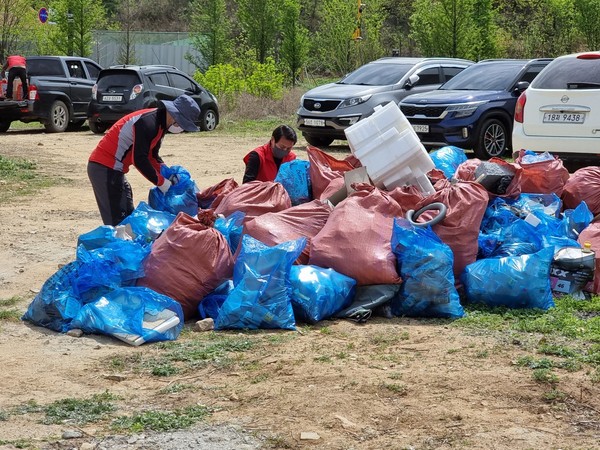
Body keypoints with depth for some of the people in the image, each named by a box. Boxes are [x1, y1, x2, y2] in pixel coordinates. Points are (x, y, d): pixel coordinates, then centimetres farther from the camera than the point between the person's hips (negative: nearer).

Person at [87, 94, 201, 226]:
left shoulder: (159, 123, 11)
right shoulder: (148, 123, -21)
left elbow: (152, 155, 19)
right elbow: (139, 159, -23)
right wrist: (161, 182, -14)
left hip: (112, 169, 11)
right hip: (105, 169, -11)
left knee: (128, 216, 12)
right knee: (117, 220, -12)